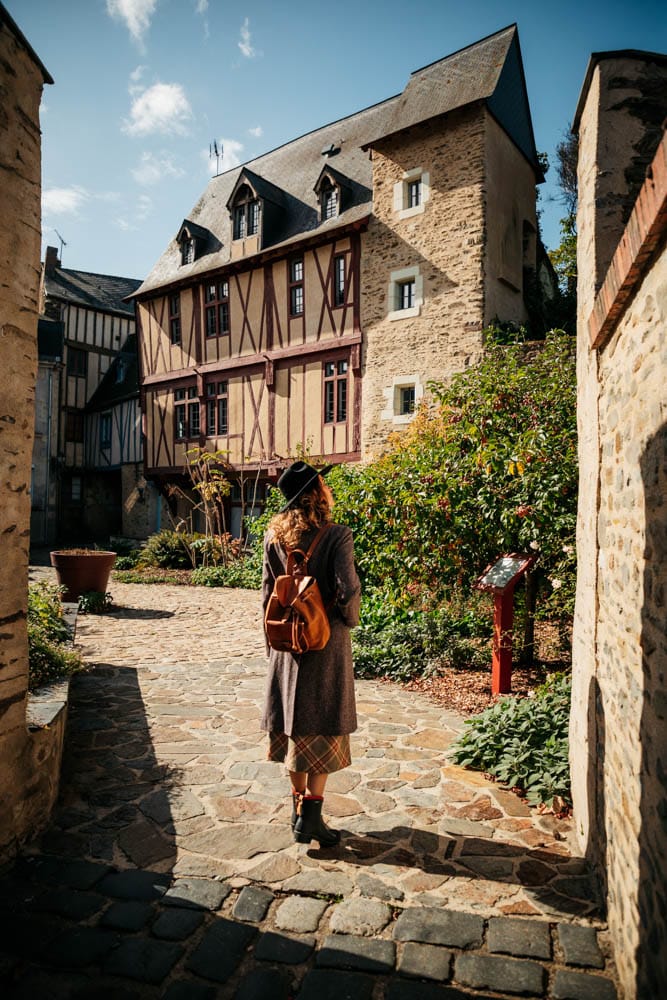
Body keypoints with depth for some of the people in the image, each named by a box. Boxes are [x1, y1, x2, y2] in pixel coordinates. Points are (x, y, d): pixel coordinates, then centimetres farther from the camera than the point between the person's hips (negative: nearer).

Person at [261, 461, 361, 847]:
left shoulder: (274, 536, -1)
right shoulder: (337, 536, -16)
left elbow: (267, 592, 4)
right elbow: (348, 590, -21)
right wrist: (349, 620, -1)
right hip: (327, 641, -5)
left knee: (295, 724, 16)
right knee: (324, 726, 7)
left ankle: (299, 805, 30)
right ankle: (311, 813, 11)